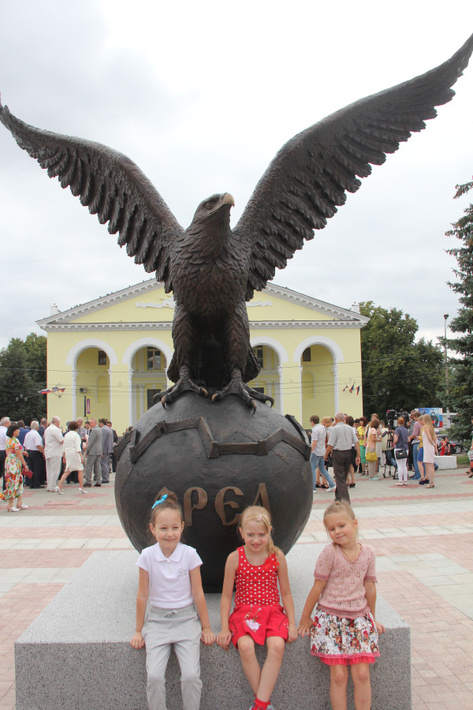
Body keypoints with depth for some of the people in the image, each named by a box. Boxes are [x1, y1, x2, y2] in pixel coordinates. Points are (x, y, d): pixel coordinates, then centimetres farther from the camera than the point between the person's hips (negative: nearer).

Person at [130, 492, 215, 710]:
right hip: (157, 620, 1)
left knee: (191, 675, -16)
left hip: (186, 618, 0)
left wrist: (206, 628, 6)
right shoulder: (147, 556, -6)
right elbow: (142, 596, 3)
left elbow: (198, 594, 1)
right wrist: (139, 631, 9)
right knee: (154, 676, -17)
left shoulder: (189, 554, -7)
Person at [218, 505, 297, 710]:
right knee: (245, 646, -29)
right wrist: (224, 628, -3)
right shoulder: (235, 558, -4)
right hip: (244, 611, 0)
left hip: (272, 611, 1)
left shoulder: (277, 557, -1)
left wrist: (292, 623, 2)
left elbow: (286, 593, 8)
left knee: (277, 645, -29)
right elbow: (226, 595, 2)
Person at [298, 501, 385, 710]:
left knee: (362, 674, -3)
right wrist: (305, 618, 1)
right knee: (338, 675, -5)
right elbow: (318, 587, -5)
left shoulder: (368, 553, -1)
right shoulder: (329, 553, -11)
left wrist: (372, 618, 19)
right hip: (331, 617, -3)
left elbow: (370, 587, 10)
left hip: (359, 617, 3)